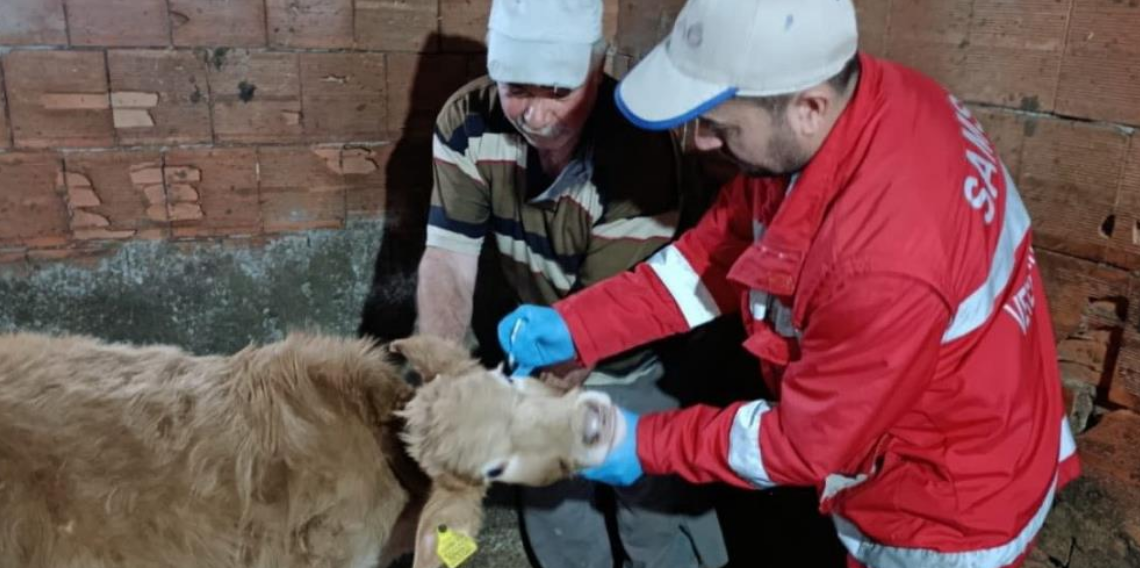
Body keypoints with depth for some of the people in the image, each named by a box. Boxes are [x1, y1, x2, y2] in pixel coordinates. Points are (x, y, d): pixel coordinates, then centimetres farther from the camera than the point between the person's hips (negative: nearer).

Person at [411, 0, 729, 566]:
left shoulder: (639, 151, -31)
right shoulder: (467, 122, -19)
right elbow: (449, 260, -20)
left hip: (632, 362, -3)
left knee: (659, 520, 12)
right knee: (556, 522, 22)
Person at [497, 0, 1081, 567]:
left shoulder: (885, 258, -42)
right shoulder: (860, 99, -15)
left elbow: (810, 440, -25)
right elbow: (721, 250, -7)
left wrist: (647, 443, -16)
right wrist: (578, 324, -12)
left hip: (949, 511, -7)